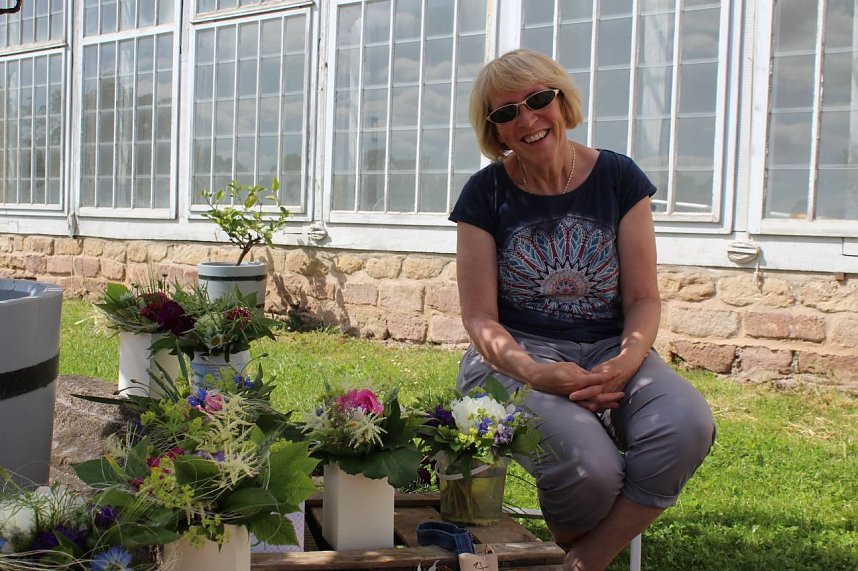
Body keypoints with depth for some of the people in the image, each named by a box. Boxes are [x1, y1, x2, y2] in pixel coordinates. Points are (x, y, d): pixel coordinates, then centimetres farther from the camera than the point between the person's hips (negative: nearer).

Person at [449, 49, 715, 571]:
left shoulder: (618, 178, 4)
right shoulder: (487, 194, 1)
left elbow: (644, 299, 3)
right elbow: (480, 317, -2)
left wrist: (626, 362, -18)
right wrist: (535, 374, -21)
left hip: (608, 351, 3)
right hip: (518, 356, -2)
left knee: (687, 425, -30)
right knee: (588, 466, -33)